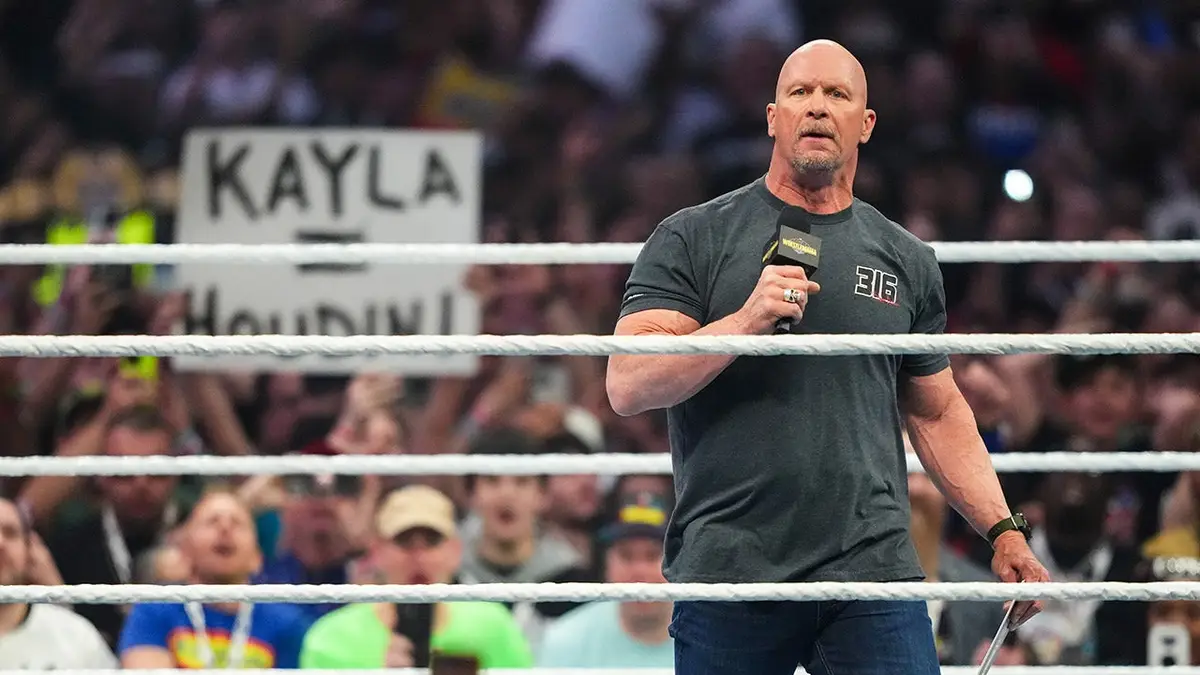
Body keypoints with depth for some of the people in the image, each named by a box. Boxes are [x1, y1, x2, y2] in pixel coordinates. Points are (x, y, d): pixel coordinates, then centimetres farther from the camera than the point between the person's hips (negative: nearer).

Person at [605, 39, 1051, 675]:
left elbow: (938, 412, 23)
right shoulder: (694, 240, 4)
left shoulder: (907, 260, 14)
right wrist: (743, 323, -19)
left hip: (872, 576, 2)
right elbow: (627, 385, -6)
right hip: (727, 572, -2)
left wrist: (1003, 529, 13)